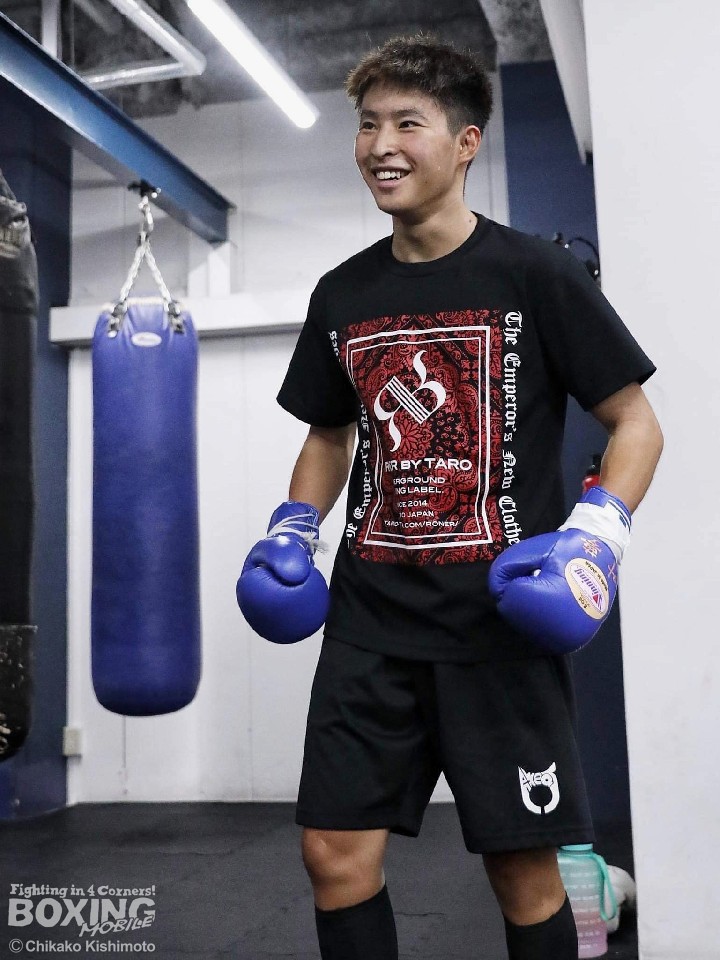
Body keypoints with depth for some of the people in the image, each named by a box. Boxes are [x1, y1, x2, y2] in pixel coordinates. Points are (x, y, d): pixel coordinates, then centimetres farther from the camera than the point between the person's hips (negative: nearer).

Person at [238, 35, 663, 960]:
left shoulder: (534, 275, -4)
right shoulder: (341, 295, 10)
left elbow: (635, 421, -1)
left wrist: (597, 531, -16)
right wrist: (291, 528, 6)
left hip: (498, 616, -4)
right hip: (370, 614, 4)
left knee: (524, 869, 4)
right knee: (335, 854, 4)